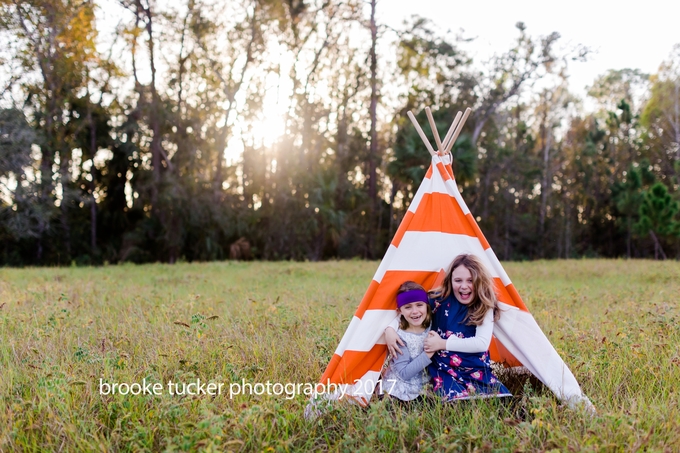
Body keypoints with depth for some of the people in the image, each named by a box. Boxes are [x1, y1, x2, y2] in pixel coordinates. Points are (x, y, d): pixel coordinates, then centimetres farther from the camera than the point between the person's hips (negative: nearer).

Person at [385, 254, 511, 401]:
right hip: (444, 371, -1)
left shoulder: (485, 306, -5)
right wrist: (390, 328, -11)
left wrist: (442, 344, -18)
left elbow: (482, 343, -16)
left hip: (477, 371, 2)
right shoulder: (439, 299, -5)